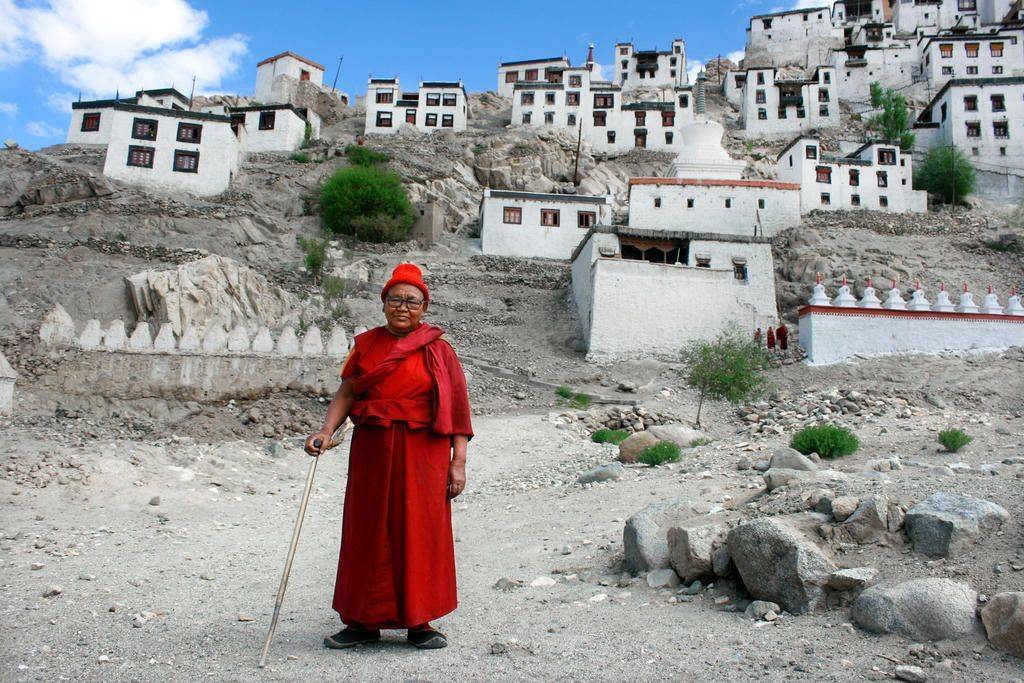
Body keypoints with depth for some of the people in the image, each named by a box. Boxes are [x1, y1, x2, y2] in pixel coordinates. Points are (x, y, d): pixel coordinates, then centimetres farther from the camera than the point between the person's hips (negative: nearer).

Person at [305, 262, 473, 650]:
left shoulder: (437, 349, -1)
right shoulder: (366, 344, 9)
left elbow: (457, 408, -5)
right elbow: (346, 392, 3)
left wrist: (458, 461, -10)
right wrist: (326, 432, -13)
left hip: (422, 454, -3)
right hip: (371, 451, 3)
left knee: (418, 532, 3)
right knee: (368, 533, 9)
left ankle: (418, 623, 18)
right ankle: (364, 622, 23)